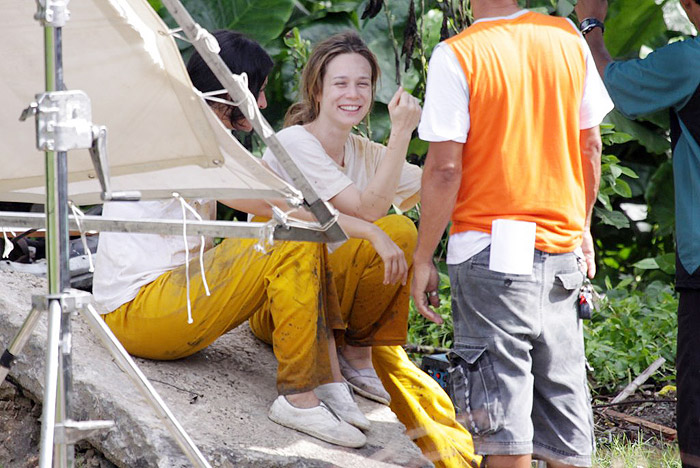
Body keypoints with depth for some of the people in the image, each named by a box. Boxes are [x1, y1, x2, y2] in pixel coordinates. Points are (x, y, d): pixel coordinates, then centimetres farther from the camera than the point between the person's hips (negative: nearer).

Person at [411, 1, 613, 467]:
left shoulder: (456, 56, -11)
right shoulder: (567, 39, 3)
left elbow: (445, 167, -13)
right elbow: (590, 145, 10)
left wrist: (423, 258, -5)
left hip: (492, 249, -5)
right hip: (560, 248, 5)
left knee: (504, 423, -1)